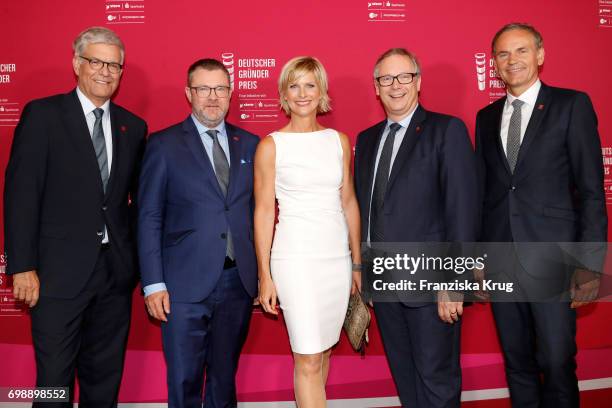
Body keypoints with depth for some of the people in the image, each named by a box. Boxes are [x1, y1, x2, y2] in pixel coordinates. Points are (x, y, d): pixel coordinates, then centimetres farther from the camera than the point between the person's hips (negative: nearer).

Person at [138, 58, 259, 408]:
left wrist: (263, 271, 3)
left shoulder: (250, 144, 8)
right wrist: (153, 283, -8)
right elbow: (149, 218, -3)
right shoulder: (164, 145, -1)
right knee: (184, 380, 8)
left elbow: (257, 209, 9)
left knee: (225, 375, 18)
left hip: (239, 281, 3)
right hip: (185, 283, -3)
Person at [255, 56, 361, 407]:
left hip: (338, 256, 4)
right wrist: (265, 276, -5)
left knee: (324, 351, 13)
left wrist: (358, 262, 11)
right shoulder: (271, 145, -3)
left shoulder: (339, 141, 8)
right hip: (296, 257, -4)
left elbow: (348, 202, 11)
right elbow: (264, 211, -3)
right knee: (308, 359, -3)